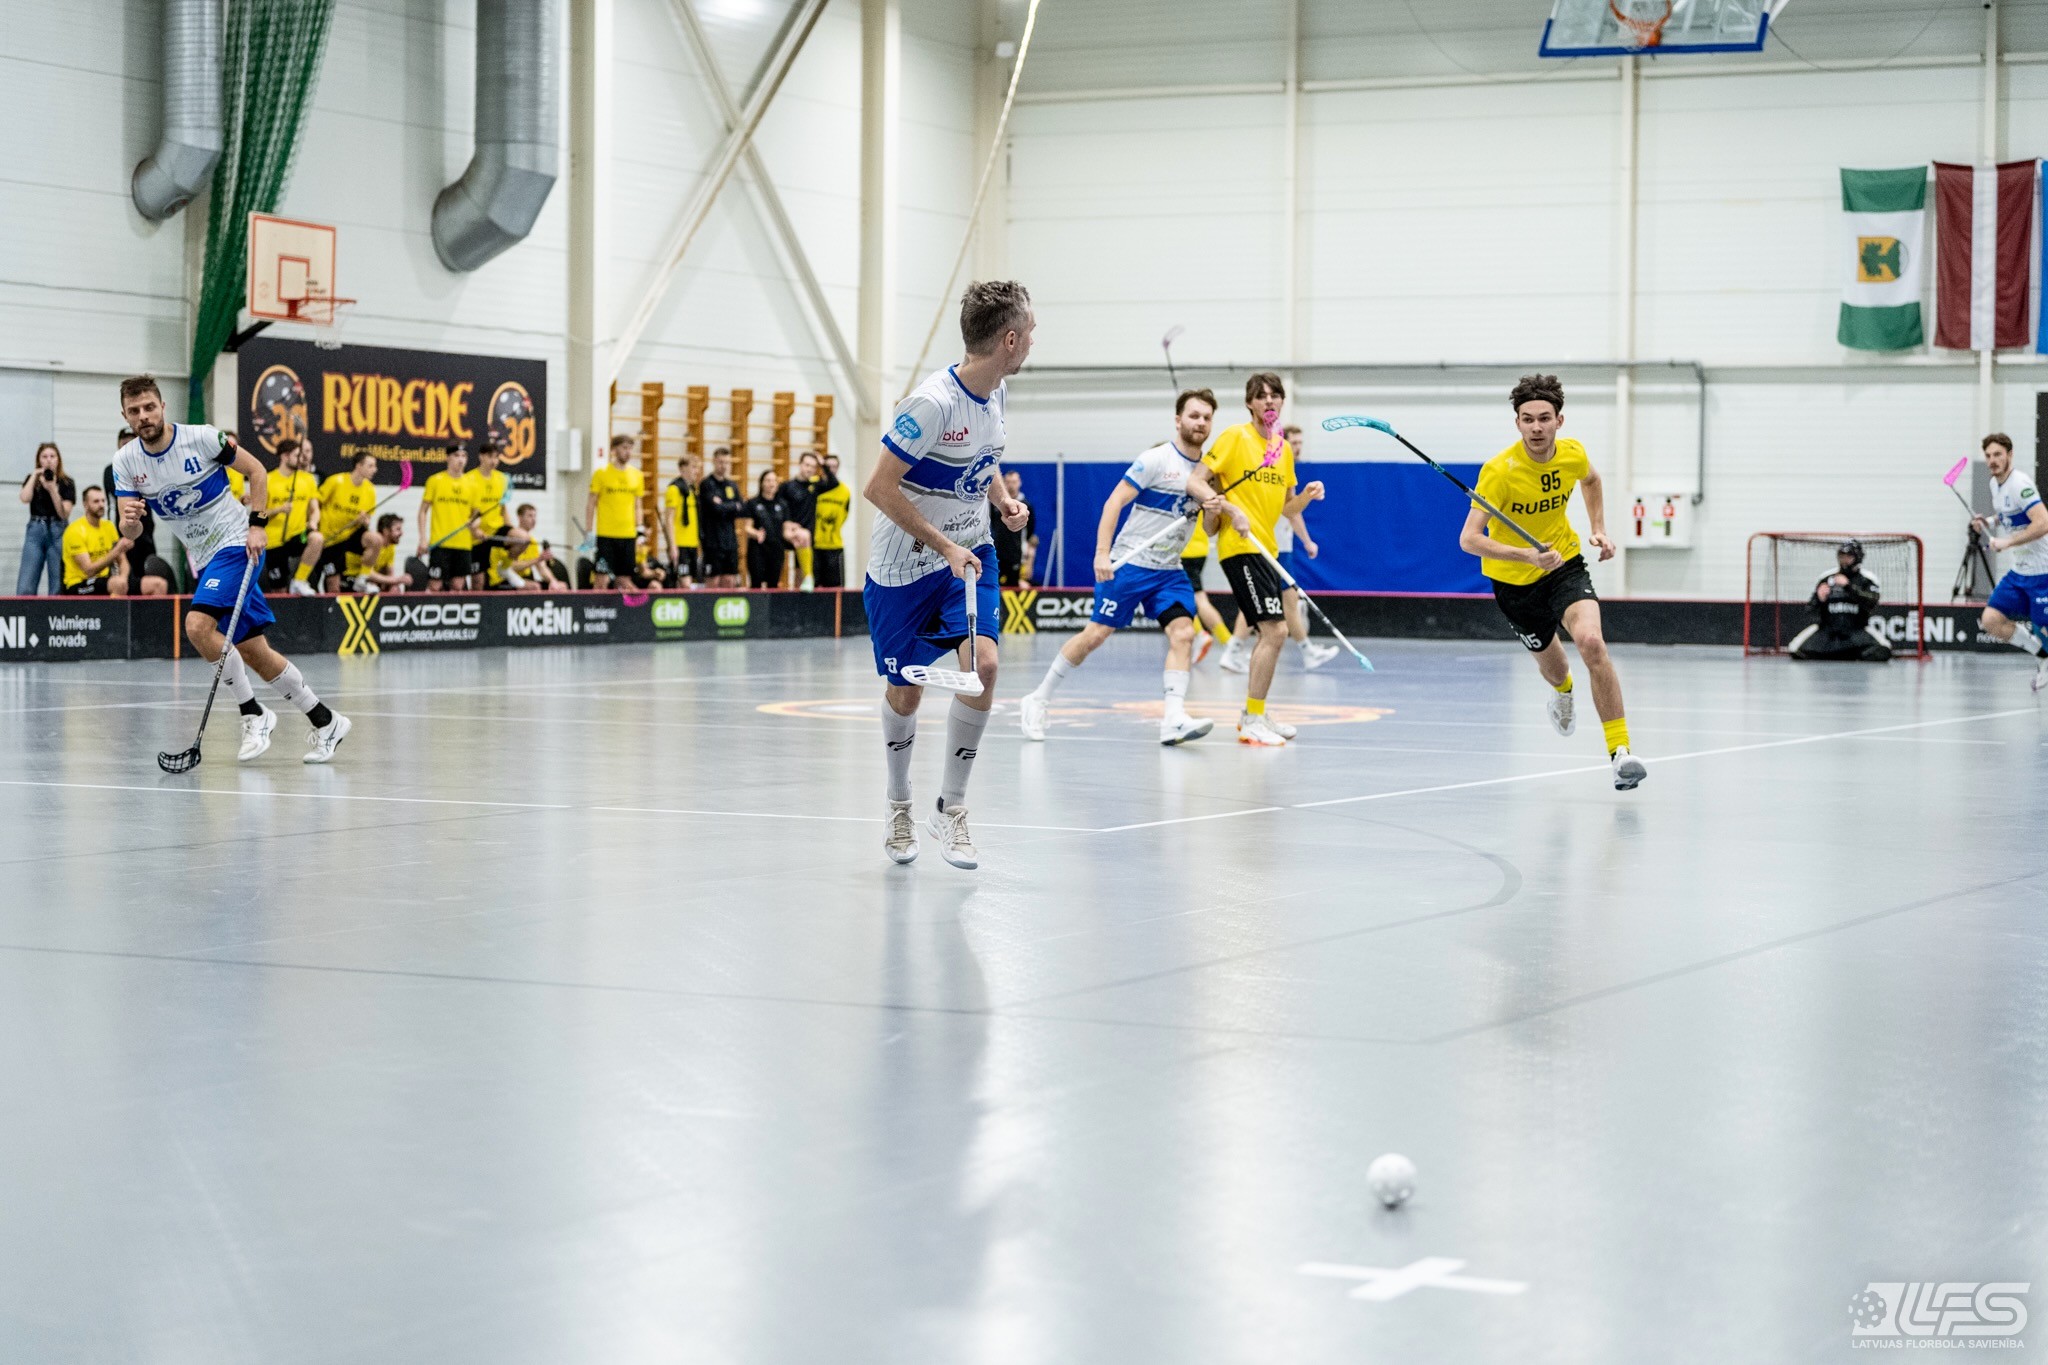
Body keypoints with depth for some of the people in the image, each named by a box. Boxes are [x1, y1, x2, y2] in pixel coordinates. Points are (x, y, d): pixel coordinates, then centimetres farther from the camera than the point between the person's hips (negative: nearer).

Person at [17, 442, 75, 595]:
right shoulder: (32, 480, 12)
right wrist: (35, 476, -3)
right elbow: (25, 498, -8)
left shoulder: (66, 483, 4)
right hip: (35, 530, 2)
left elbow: (64, 514, -6)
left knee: (58, 585, -4)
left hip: (57, 531, -2)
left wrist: (52, 490, -17)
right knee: (25, 586, -8)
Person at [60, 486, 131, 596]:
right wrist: (116, 552, -29)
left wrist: (123, 577, -15)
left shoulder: (108, 526, 10)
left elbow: (122, 561, 9)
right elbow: (89, 570, -19)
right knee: (118, 584, -34)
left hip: (102, 580, 7)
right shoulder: (75, 530, -11)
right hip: (77, 586, -7)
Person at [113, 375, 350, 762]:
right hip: (206, 557, 6)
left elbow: (256, 470, -4)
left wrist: (256, 523, -14)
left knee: (197, 625, -25)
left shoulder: (202, 438, -15)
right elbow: (128, 530, -5)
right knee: (252, 652, 6)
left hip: (237, 543, -6)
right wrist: (128, 520, -29)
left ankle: (254, 714, -10)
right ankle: (325, 721, 19)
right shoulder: (126, 462, -2)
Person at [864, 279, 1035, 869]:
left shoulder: (996, 394, -1)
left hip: (969, 555, 5)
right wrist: (945, 547, -23)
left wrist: (1003, 499, -1)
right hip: (904, 566, -5)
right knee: (904, 691, 6)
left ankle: (951, 807, -2)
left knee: (982, 664, -16)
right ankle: (899, 806, 32)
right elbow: (879, 488, -22)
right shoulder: (932, 402, -25)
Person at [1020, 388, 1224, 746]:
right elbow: (1113, 503, -13)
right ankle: (1038, 700, 11)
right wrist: (1102, 553, -22)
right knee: (1096, 633, -3)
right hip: (1129, 563, -5)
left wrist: (1216, 510, -9)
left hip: (1170, 569, 5)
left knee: (1183, 633, -14)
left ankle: (1173, 719, -20)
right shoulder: (1157, 459, -11)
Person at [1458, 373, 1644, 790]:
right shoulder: (1499, 470, -27)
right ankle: (1562, 691, 60)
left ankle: (1620, 751, -22)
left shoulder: (1573, 454, -13)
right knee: (1550, 663, 18)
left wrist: (1598, 529, 5)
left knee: (1592, 642, -25)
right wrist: (1527, 555, -48)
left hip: (1565, 563, 1)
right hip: (1513, 579, -1)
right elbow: (1469, 539, -35)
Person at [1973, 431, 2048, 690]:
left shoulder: (2020, 484, -19)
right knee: (1990, 620, -1)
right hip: (2019, 571, 9)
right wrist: (1989, 521, 8)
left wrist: (2007, 542, -26)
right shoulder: (1995, 484, 9)